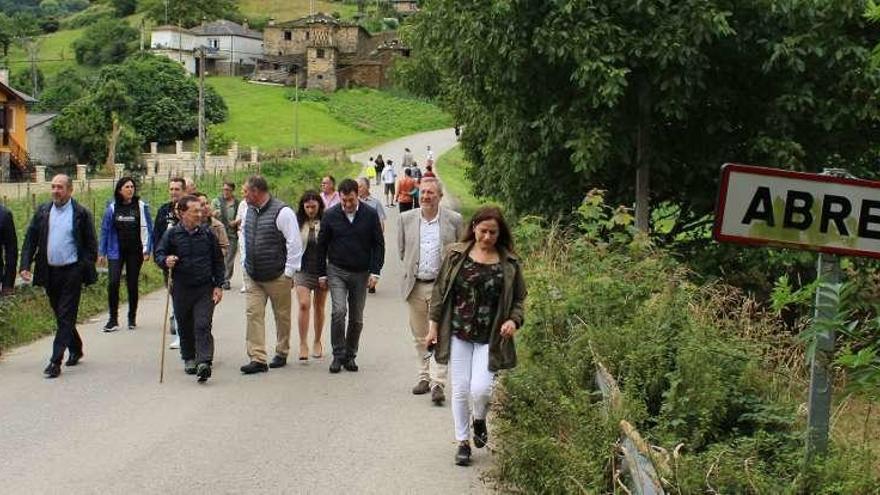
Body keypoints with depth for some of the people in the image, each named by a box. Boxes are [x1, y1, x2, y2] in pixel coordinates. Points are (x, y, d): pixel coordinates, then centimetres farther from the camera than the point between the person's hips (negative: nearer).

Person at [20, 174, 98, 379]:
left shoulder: (81, 214, -4)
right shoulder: (42, 211, 7)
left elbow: (91, 245, -2)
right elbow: (30, 239, 7)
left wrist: (87, 271, -10)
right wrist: (25, 265, -4)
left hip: (71, 272, -5)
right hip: (50, 272, 5)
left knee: (66, 316, -6)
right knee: (60, 315, 15)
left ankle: (56, 361, -7)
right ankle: (75, 349, 34)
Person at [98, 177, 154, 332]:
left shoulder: (141, 207, 0)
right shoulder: (112, 208, 3)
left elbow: (148, 229, 2)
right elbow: (105, 230, 7)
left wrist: (147, 250, -5)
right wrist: (101, 253, 4)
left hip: (135, 252, 0)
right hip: (116, 251, 0)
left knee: (132, 284, 7)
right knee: (113, 283, -10)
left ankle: (132, 318, 20)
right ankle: (113, 319, -2)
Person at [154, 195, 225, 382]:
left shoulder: (207, 233, 2)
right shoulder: (172, 234, -2)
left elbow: (218, 261, 8)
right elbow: (159, 254, 4)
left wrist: (218, 285, 4)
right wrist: (166, 261, -20)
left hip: (205, 289, -1)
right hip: (181, 289, 1)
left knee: (203, 326, -11)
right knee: (185, 327, 12)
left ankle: (204, 362, -18)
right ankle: (189, 359, 29)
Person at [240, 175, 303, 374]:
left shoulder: (282, 212, -14)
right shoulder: (249, 211, 9)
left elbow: (295, 244, -14)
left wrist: (289, 272, -12)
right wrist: (246, 265, 15)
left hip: (277, 276, -6)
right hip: (253, 277, 6)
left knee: (282, 316, 8)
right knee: (253, 314, -3)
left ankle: (281, 354, 24)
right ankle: (257, 359, -3)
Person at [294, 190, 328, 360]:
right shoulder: (298, 223, 0)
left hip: (322, 270, 0)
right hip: (303, 270, 0)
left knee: (319, 307, 10)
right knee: (304, 305, -12)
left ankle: (317, 342, 26)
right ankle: (303, 344, -8)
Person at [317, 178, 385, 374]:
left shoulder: (370, 215, -3)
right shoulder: (330, 215, -2)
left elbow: (378, 244, 2)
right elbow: (322, 245, 6)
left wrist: (375, 272, -6)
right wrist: (322, 273, 4)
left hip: (361, 273, 1)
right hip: (337, 271, -1)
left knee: (357, 319, 6)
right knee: (338, 311, -16)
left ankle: (350, 355, 21)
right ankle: (338, 355, -4)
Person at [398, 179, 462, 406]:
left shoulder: (454, 220, -4)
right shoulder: (405, 219, 3)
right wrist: (413, 269, 12)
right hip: (415, 285, 3)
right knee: (420, 336, 12)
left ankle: (438, 383, -9)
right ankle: (424, 376, 25)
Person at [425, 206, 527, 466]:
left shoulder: (509, 263, 0)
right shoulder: (456, 254, 1)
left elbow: (519, 299, 8)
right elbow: (440, 290, 6)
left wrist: (514, 320, -11)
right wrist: (433, 324, 2)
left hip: (490, 339, -1)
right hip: (458, 335, 1)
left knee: (480, 389, -12)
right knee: (460, 390, 4)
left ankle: (480, 420, 24)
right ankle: (463, 441, 22)